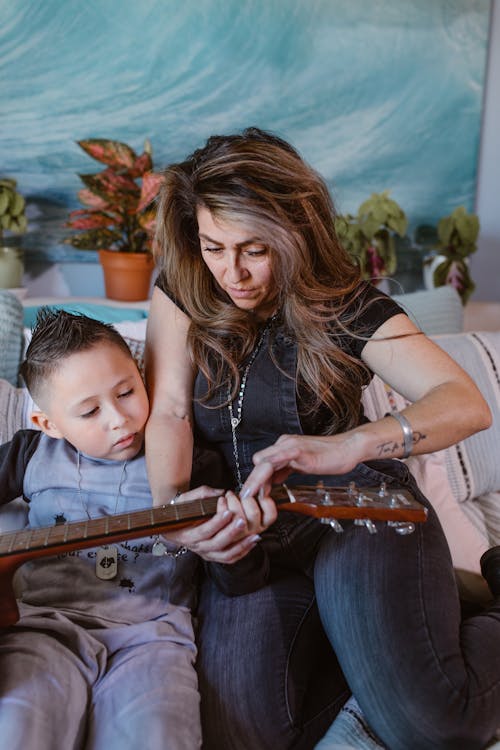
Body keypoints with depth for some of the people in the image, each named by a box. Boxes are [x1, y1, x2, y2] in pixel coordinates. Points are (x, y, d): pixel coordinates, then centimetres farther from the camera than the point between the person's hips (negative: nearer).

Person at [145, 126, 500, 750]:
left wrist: (345, 446, -33)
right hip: (248, 530, 4)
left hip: (352, 505, -3)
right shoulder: (183, 291, 6)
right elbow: (170, 410, -3)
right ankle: (339, 632, 11)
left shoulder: (343, 307, -3)